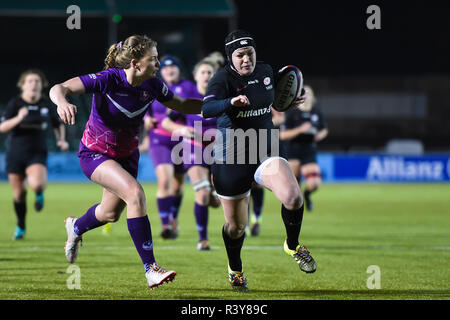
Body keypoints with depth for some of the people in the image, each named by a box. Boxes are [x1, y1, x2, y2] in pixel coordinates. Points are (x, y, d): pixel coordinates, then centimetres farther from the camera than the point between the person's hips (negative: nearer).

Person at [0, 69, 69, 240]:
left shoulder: (46, 104, 3)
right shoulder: (15, 103, -3)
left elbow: (58, 125, 20)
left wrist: (61, 139, 3)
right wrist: (18, 119, -27)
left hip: (37, 154, 0)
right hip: (15, 154, 1)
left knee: (37, 184, -28)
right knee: (18, 193, 6)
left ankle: (39, 194, 10)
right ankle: (21, 227, 29)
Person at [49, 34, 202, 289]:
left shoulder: (152, 86, -12)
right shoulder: (108, 80, -27)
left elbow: (182, 105, 6)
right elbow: (58, 89, -32)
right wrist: (62, 102, -55)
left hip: (127, 154, 6)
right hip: (95, 153, -6)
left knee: (111, 213, 19)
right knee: (135, 193, -28)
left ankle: (76, 228, 56)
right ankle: (151, 270, -25)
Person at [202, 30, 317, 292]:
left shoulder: (265, 71, 4)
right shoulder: (223, 78, -14)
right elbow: (207, 109, -31)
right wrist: (231, 102, -48)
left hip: (264, 152, 3)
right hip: (230, 158, -3)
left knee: (292, 197, -24)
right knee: (235, 226, 7)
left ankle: (292, 246, 5)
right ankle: (235, 270, 38)